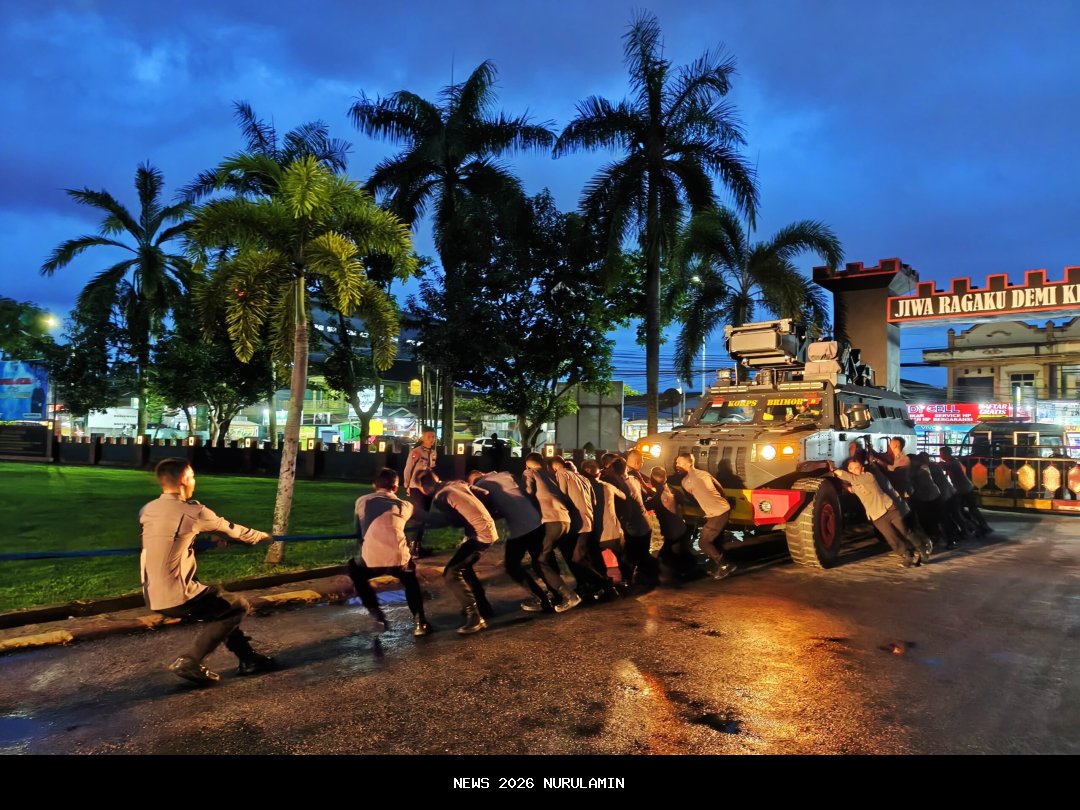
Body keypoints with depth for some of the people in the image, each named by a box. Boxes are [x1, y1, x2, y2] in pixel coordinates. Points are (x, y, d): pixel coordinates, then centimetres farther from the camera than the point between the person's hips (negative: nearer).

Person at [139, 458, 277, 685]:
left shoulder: (147, 510, 6)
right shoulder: (193, 511, -13)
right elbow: (230, 529, 2)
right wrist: (261, 536, 21)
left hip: (153, 598, 8)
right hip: (176, 598, -8)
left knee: (218, 595, 26)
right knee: (239, 606, 8)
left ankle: (248, 658, 29)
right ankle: (190, 661, 4)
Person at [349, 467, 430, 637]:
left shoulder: (362, 501, 19)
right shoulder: (405, 505, 18)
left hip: (371, 560, -1)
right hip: (398, 558, 1)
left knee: (355, 571, 34)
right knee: (410, 581, 34)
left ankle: (376, 614, 24)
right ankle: (419, 622, 19)